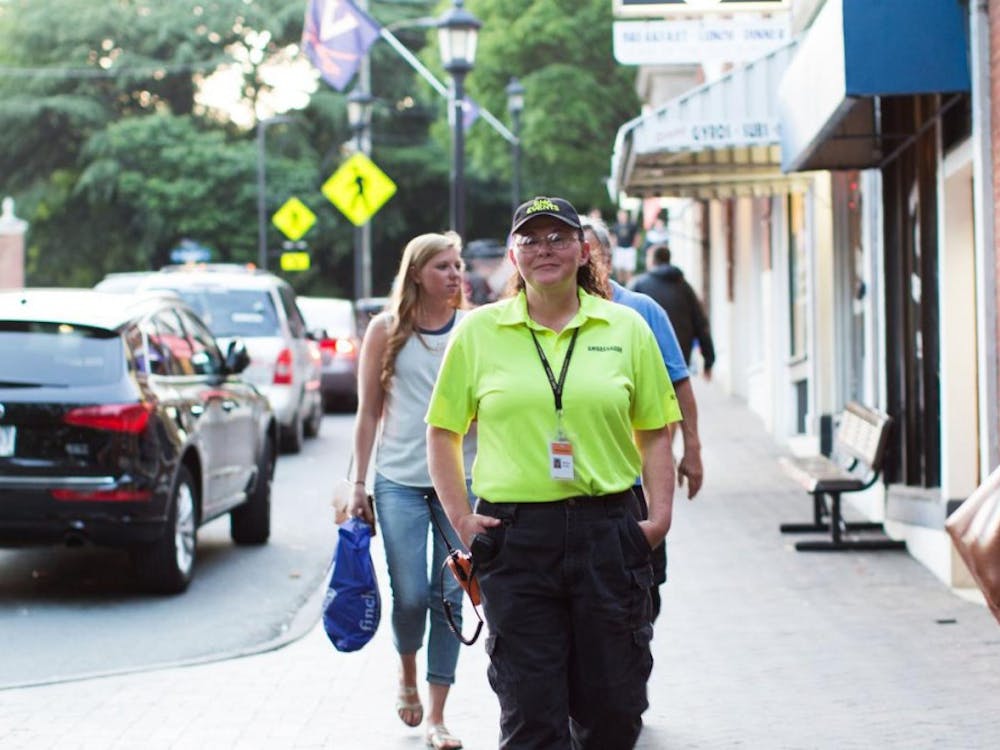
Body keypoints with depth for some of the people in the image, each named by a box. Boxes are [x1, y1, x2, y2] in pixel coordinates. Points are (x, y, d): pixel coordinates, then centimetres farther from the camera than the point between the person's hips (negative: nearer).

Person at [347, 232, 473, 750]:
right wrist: (358, 484, 2)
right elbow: (368, 412, 5)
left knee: (450, 599, 2)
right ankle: (407, 673, 29)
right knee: (411, 597, -4)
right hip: (400, 480, -1)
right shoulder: (386, 329, 1)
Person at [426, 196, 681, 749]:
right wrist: (460, 518, 1)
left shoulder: (626, 328, 7)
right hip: (515, 533, -1)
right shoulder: (478, 331, 5)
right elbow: (443, 432, 9)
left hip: (607, 531, 1)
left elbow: (655, 432, 10)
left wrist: (660, 514, -1)